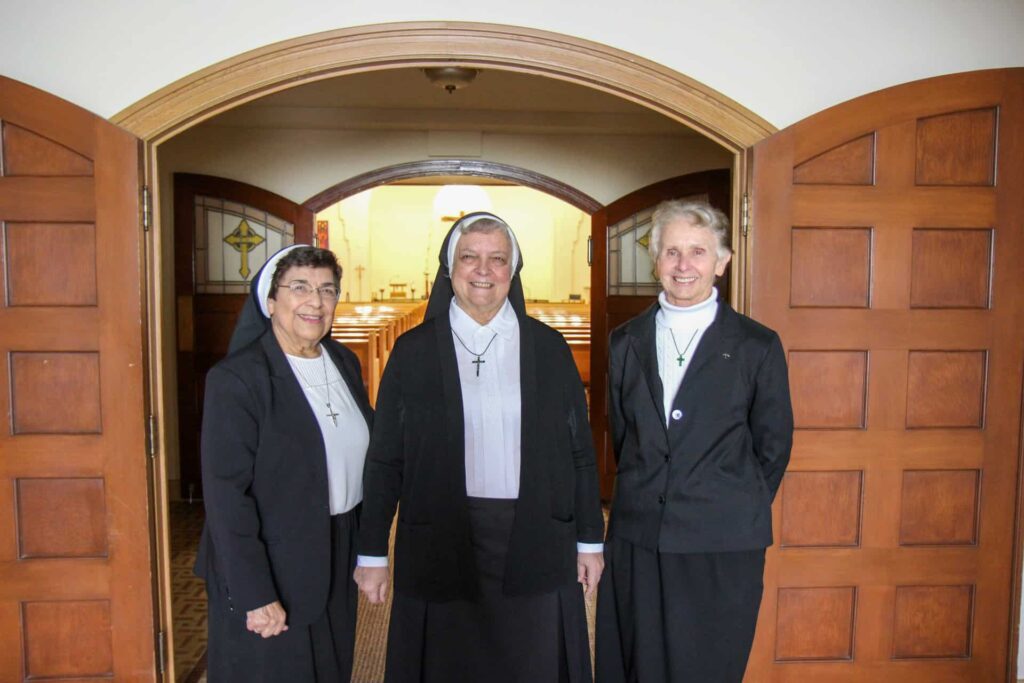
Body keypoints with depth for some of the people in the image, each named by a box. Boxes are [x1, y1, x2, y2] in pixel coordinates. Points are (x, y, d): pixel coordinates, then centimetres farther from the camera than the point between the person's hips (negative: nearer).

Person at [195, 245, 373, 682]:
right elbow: (225, 494, -18)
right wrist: (254, 596, -19)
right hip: (271, 572, -6)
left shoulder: (345, 363, 4)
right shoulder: (236, 378, -16)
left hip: (339, 565, 6)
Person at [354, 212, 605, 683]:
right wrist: (372, 552, 0)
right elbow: (385, 459, 2)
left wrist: (589, 540, 5)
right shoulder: (413, 350, 1)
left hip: (535, 543, 1)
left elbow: (579, 449, 6)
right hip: (441, 544, 0)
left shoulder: (548, 347, 3)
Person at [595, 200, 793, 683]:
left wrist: (737, 512, 8)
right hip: (637, 543, 3)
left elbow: (772, 446, 4)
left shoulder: (758, 346, -2)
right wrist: (644, 499, 12)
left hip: (723, 550, -2)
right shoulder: (625, 342, 6)